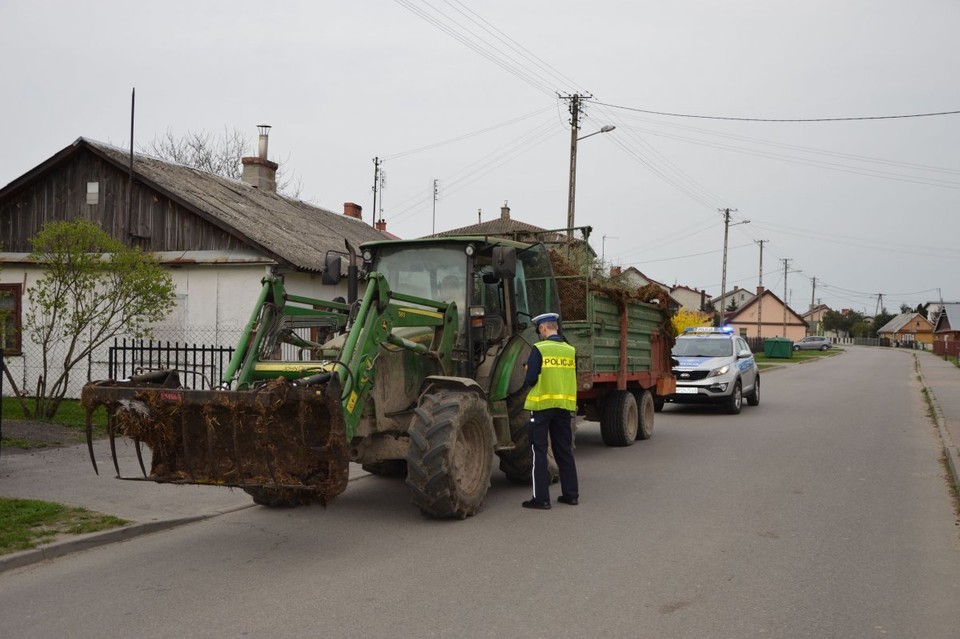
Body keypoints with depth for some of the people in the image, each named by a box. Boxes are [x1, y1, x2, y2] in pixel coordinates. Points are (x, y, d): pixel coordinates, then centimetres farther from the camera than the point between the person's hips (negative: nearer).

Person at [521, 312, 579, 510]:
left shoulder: (539, 349, -12)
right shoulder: (571, 350, 3)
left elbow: (531, 379, -14)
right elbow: (573, 379, 8)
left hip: (542, 404, -5)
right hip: (564, 405, 5)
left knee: (539, 451, 2)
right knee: (564, 450, 15)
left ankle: (541, 498, 1)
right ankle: (571, 494, 20)